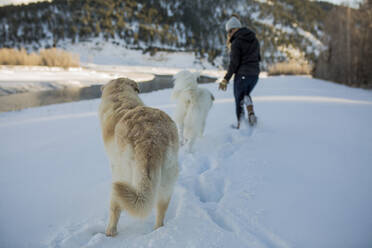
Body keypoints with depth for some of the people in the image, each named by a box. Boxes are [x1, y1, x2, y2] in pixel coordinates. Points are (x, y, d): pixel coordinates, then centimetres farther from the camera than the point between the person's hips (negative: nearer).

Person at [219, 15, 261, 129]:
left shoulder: (236, 43, -13)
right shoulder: (254, 39, 9)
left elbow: (234, 63, -17)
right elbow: (258, 58, 13)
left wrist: (225, 80, -12)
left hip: (242, 75, -6)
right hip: (255, 74, 6)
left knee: (239, 99, 11)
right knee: (246, 94, 30)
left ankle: (241, 125, 15)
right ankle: (251, 113, 6)